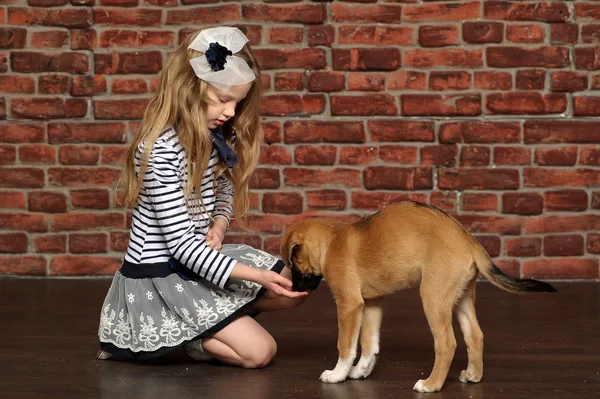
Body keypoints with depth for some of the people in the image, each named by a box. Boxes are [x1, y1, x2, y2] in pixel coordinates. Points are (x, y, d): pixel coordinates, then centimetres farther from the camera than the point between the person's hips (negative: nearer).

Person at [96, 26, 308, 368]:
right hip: (160, 276, -9)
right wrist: (253, 275, -27)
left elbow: (224, 187, 19)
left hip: (201, 256, 9)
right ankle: (160, 333, 2)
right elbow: (181, 243, -26)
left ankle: (209, 320, 8)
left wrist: (219, 224, -4)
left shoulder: (211, 135, -1)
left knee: (293, 289, 7)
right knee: (259, 351, -14)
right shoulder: (161, 151, -26)